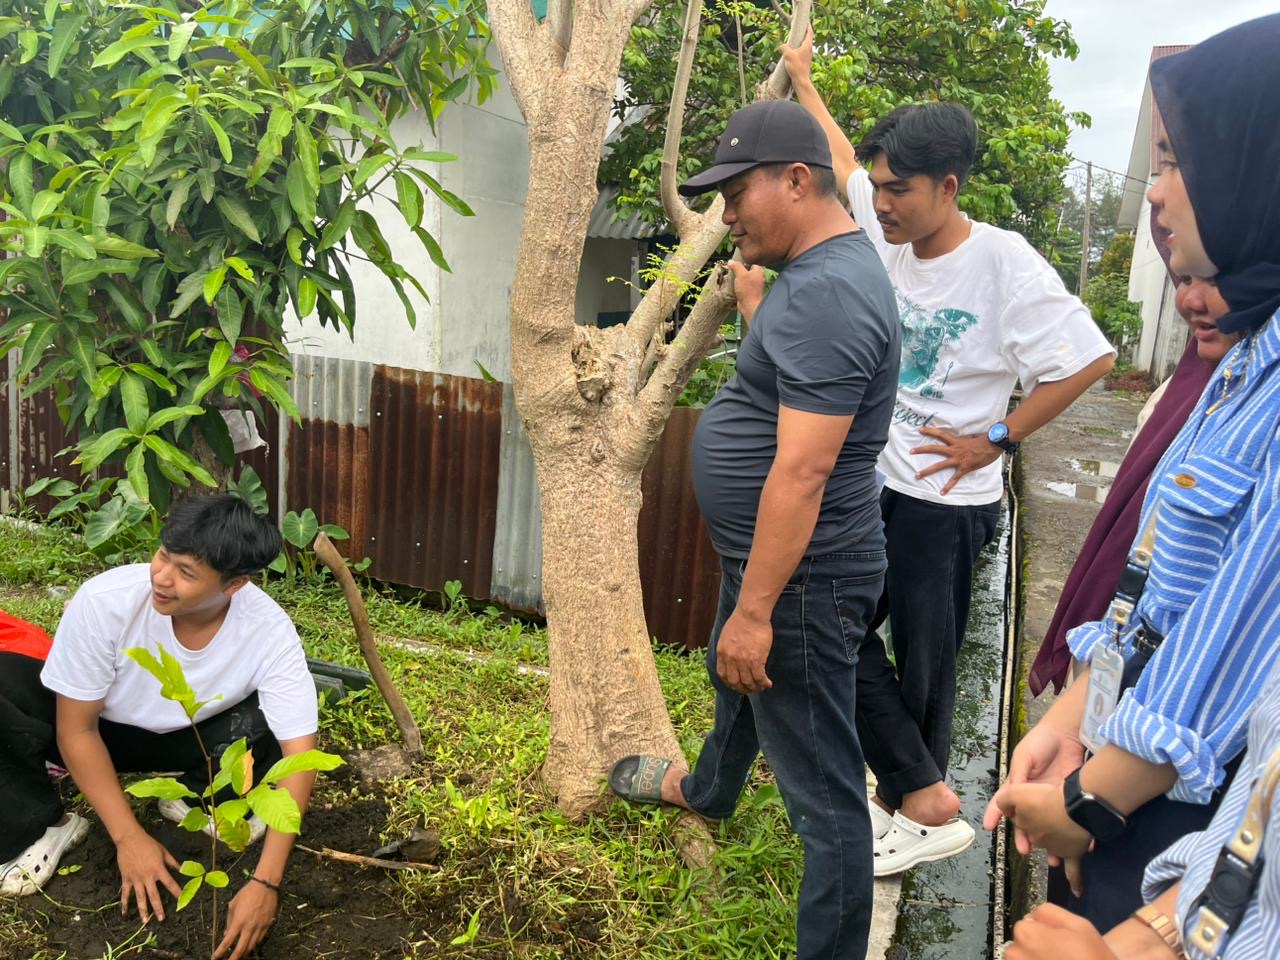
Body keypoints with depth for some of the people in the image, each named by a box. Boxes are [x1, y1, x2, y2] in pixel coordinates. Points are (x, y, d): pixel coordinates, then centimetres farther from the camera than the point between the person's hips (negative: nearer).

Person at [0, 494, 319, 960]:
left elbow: (299, 753, -30)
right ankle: (43, 827, -5)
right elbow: (77, 729, -21)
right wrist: (128, 837, -22)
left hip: (188, 737, 0)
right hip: (99, 726, 0)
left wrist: (266, 882, -37)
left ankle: (196, 797, 2)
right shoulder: (104, 599, -33)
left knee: (271, 721, -30)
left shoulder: (270, 630, -32)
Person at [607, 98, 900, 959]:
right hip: (764, 557, 12)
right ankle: (706, 789, 65)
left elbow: (801, 474, -30)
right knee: (735, 680, 36)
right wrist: (750, 298, 24)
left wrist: (756, 609, -27)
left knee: (823, 789, 3)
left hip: (803, 578, -12)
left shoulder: (826, 293, -26)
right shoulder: (820, 268, 8)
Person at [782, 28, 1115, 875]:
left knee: (924, 666, 5)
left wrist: (995, 440, -12)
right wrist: (802, 80, 30)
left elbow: (1089, 360, -14)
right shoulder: (888, 231, 0)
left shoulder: (1004, 263, -16)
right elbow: (843, 158, 18)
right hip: (868, 484, 7)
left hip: (944, 502, -6)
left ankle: (914, 806, 25)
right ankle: (927, 800, 22)